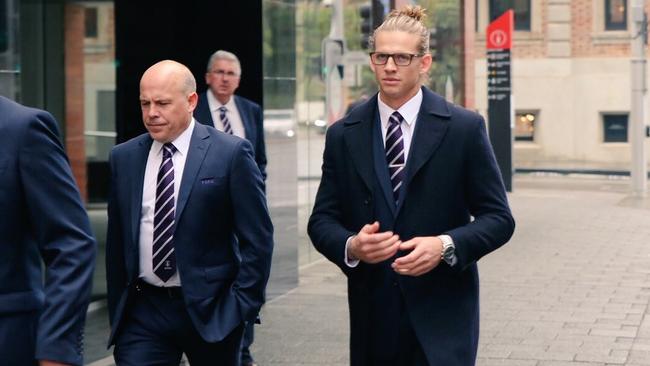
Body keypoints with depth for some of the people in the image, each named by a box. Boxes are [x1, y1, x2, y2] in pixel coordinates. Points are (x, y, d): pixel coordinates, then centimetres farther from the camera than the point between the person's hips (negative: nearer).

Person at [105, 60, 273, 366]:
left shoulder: (231, 153, -7)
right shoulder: (123, 157, 5)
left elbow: (257, 238, -6)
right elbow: (116, 239, 11)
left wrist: (242, 306, -9)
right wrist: (117, 306, 9)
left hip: (210, 310, -2)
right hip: (143, 311, 3)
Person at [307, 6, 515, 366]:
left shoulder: (464, 128, -1)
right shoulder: (343, 134, 6)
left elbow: (498, 217, 0)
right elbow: (322, 220, 7)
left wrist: (445, 245, -17)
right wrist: (350, 246, -15)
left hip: (442, 316, -2)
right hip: (372, 316, 2)